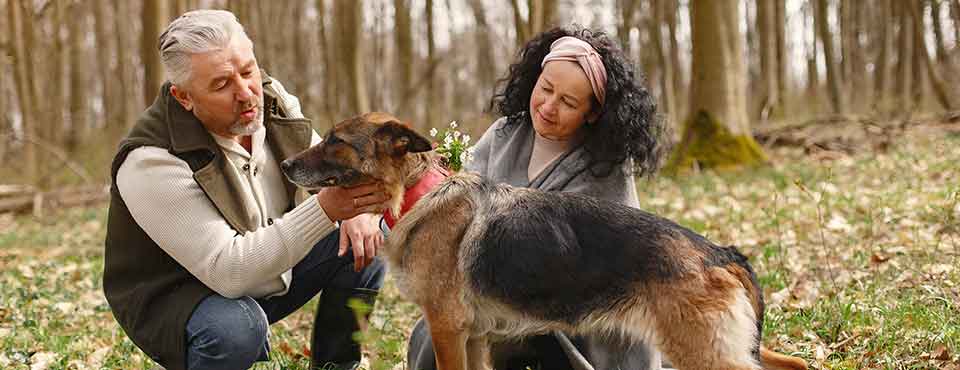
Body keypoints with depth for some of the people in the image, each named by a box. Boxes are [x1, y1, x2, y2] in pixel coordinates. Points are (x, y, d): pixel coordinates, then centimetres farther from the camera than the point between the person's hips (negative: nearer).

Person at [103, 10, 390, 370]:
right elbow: (229, 272, -37)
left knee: (365, 242, -3)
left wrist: (358, 210, -20)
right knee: (235, 327, -38)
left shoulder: (271, 99, -10)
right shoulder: (151, 163, -31)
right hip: (174, 298, -7)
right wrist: (325, 208, -46)